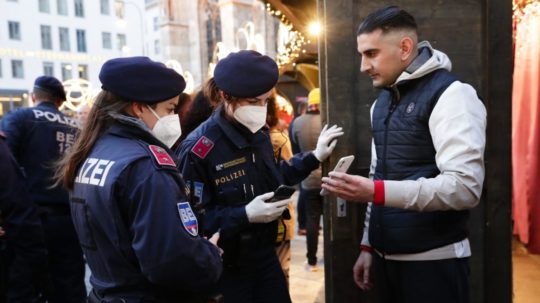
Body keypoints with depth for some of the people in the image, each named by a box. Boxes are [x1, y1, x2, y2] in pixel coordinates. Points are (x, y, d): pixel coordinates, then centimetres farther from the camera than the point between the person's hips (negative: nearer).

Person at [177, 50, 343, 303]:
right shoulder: (199, 149, -20)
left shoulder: (258, 133, 2)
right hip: (227, 267, -6)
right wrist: (244, 215, -29)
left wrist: (314, 158, 12)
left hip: (266, 256, 7)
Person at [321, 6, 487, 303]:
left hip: (432, 260, -7)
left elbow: (465, 186, -22)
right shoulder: (381, 102, 11)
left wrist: (376, 192, -29)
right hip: (386, 256, 7)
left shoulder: (450, 95, -13)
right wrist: (367, 245, 13)